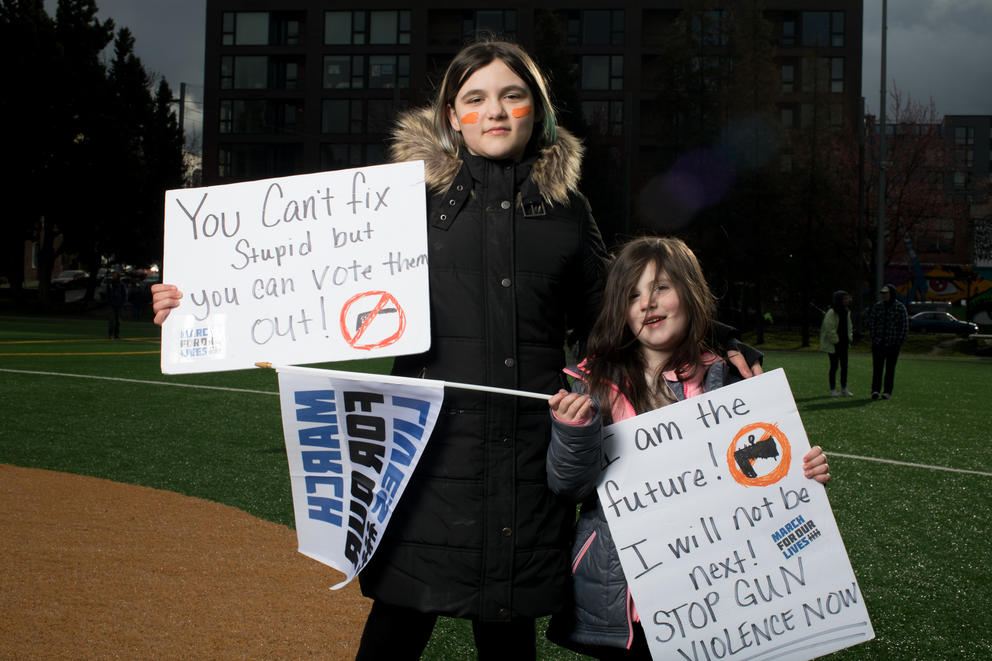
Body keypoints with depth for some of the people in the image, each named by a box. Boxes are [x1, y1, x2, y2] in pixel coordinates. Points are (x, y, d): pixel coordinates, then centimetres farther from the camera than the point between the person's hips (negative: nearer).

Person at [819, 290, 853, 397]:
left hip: (843, 343, 7)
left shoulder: (847, 312, 11)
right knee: (834, 366, -2)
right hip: (833, 344, -7)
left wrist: (849, 338, 13)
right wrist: (835, 340, -17)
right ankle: (833, 390, 6)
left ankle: (844, 389, 15)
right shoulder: (831, 313, -15)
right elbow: (829, 328, -20)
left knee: (844, 366, 7)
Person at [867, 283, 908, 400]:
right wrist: (873, 337, -1)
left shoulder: (900, 307, -2)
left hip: (893, 343, -1)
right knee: (877, 366, -6)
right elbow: (871, 322, 9)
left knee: (890, 368, 5)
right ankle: (875, 390, -8)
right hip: (878, 343, 2)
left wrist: (900, 341, -5)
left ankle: (887, 391, 9)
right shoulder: (877, 306, 6)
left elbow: (905, 325, 0)